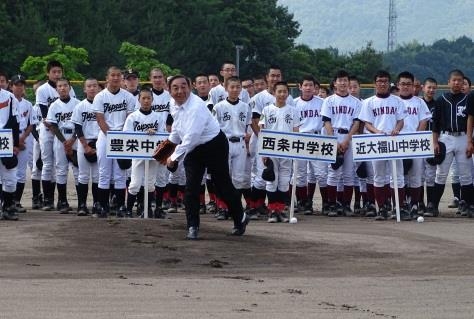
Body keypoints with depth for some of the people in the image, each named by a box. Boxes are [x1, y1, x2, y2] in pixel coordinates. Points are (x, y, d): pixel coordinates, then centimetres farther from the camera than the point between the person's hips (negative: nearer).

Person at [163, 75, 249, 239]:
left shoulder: (196, 107, -31)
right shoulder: (174, 105, -5)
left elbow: (191, 137, -34)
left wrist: (175, 157, -28)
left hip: (214, 145, -6)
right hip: (193, 148, 6)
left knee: (223, 184, 7)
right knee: (191, 187, -5)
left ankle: (240, 219, 28)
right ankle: (192, 227, 0)